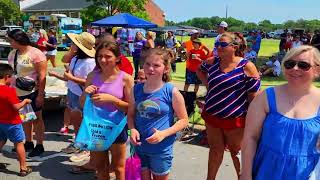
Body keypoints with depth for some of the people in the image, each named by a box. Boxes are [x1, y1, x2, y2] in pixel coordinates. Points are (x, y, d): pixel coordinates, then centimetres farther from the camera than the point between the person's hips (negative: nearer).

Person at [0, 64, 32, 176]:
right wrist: (25, 101, -8)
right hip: (12, 122, -7)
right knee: (19, 143, 4)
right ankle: (23, 168, 9)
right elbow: (16, 107, -22)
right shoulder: (9, 90, -23)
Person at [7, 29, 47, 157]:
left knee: (36, 119, 4)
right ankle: (28, 143, 30)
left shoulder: (35, 54, -13)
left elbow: (42, 76, -15)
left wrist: (40, 95, -17)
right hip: (17, 93, 7)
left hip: (33, 92, -6)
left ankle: (39, 146, 14)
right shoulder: (12, 53, 8)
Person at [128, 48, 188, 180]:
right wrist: (132, 129, -12)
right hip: (139, 146, 3)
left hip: (161, 148, -3)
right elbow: (131, 114, 8)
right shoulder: (136, 89, -4)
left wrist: (164, 133, -22)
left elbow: (183, 120, -9)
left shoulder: (171, 91, -15)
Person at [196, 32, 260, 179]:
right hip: (211, 115, 4)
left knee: (236, 152, 14)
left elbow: (254, 95, -12)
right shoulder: (212, 62, -1)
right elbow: (200, 70, 23)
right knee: (215, 149, 19)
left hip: (235, 119, -4)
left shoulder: (246, 66, -14)